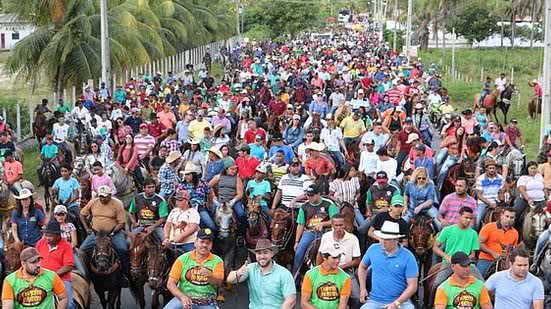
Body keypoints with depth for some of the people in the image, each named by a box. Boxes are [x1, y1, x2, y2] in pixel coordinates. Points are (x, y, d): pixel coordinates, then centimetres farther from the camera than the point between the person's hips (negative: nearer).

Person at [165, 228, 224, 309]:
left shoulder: (217, 261, 6)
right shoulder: (183, 259, 4)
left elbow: (219, 283, -7)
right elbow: (170, 283, -1)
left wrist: (210, 276, -29)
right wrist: (182, 297, -17)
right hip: (184, 298, 0)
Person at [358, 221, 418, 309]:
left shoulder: (408, 257, -7)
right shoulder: (373, 249, 2)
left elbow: (412, 286, -9)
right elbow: (362, 267, 21)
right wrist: (362, 289, 11)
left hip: (401, 301, -2)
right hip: (375, 301, 2)